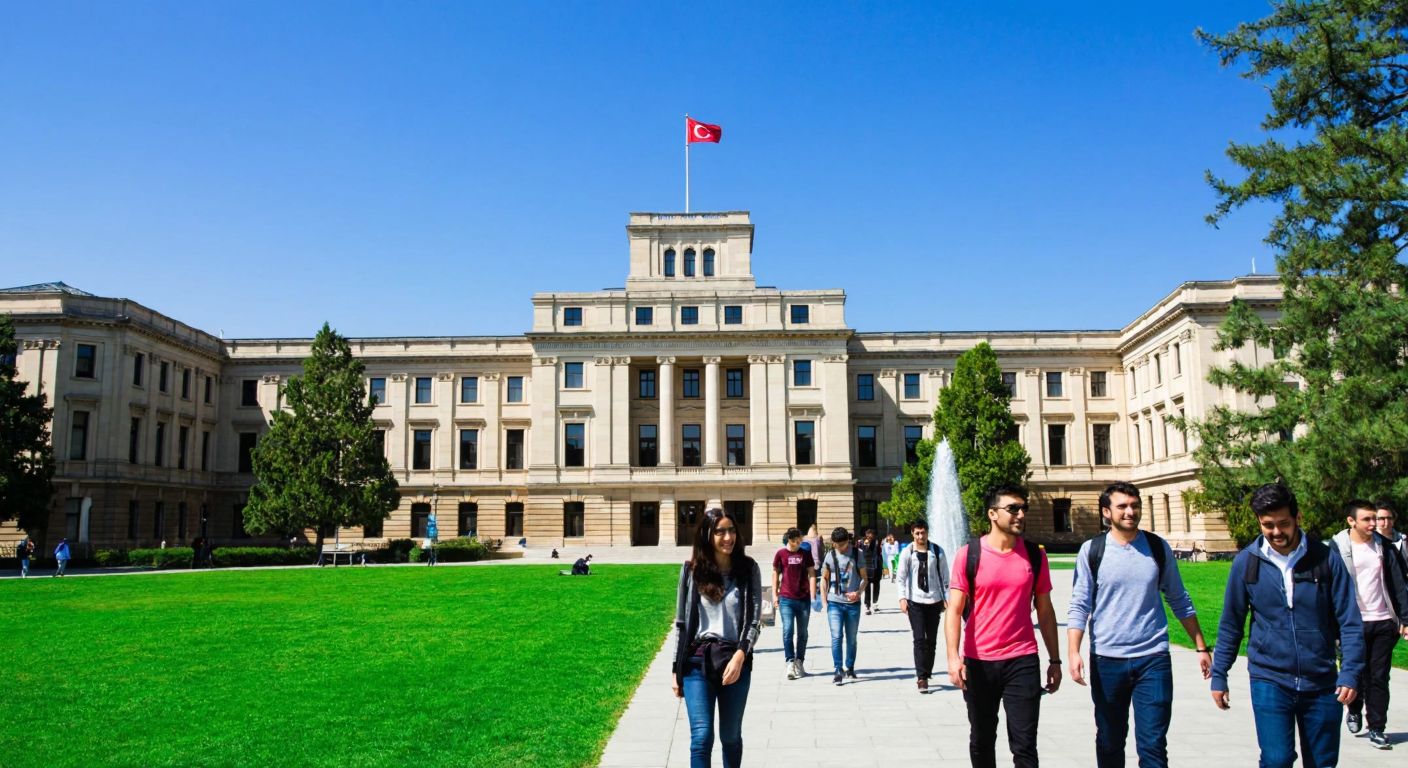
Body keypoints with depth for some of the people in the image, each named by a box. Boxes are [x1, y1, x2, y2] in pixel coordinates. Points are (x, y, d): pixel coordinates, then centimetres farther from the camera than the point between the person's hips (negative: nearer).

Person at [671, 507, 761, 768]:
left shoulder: (748, 569, -1)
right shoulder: (692, 570, 0)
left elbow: (754, 620, -4)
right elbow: (681, 623, 6)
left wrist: (740, 656, -19)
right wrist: (677, 669, 6)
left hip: (735, 661, 1)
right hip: (698, 661, 0)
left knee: (730, 736, 12)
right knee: (701, 737, -8)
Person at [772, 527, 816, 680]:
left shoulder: (806, 554, 5)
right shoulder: (781, 554, 2)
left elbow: (811, 574, 5)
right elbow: (775, 574, 8)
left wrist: (813, 595, -3)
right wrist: (775, 594, 2)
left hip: (804, 599, 2)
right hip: (786, 599, -2)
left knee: (802, 633, 9)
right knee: (788, 630, -11)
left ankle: (800, 663, 20)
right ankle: (790, 663, -10)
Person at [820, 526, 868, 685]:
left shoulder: (856, 555, 0)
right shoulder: (830, 556, 1)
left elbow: (864, 577, 4)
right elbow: (824, 578, 9)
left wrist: (858, 592, -14)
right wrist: (824, 601, 3)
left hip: (853, 603, 1)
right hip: (834, 603, 0)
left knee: (851, 638, 11)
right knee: (836, 637, -9)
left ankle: (850, 668, 26)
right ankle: (838, 670, -6)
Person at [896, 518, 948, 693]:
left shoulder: (937, 551, 2)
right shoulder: (908, 552, 0)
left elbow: (944, 575, 6)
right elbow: (901, 576, 0)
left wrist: (947, 597, 2)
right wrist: (902, 597, -8)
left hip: (934, 600, 2)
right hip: (915, 601, -2)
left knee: (931, 640, 8)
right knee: (919, 639, -7)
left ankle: (925, 675, 20)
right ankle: (922, 676, -6)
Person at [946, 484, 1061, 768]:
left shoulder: (1034, 555, 3)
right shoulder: (969, 554, -5)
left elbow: (1045, 611, 10)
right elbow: (954, 611, -7)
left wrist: (1054, 660, 9)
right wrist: (953, 657, -17)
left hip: (1023, 661, 1)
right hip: (978, 662, -1)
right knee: (981, 742, 14)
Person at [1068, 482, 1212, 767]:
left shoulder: (1158, 548, 5)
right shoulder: (1092, 551, -1)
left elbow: (1179, 602, 12)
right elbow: (1079, 606, -3)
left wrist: (1202, 647, 10)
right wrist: (1073, 652, -14)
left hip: (1153, 659, 0)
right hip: (1107, 660, 0)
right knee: (1109, 743, 12)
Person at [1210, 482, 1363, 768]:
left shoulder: (1326, 559, -4)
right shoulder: (1246, 562, -4)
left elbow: (1350, 621, -2)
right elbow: (1231, 624, 4)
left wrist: (1350, 673, -12)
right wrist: (1218, 675, 4)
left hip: (1321, 682, 1)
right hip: (1270, 681, -1)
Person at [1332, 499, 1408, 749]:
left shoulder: (1384, 546, 4)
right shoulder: (1337, 548, -6)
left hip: (1383, 622, 2)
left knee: (1379, 677, 4)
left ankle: (1377, 729, 12)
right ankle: (1354, 710, 35)